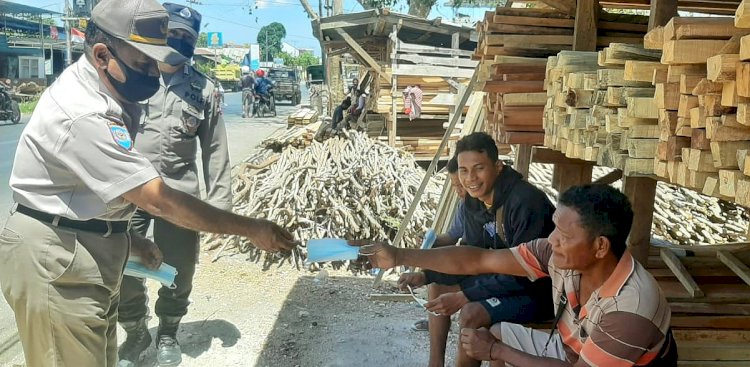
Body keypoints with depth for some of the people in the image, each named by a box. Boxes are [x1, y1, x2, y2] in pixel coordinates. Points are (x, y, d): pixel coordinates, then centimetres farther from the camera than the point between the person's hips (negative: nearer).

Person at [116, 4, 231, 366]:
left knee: (178, 271, 10)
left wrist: (218, 201, 2)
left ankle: (168, 334, 35)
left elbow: (215, 150, 5)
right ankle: (136, 333, 33)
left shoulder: (204, 89, 3)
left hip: (179, 193, 1)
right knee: (122, 269, 7)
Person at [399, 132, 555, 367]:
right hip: (504, 275, 9)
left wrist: (463, 297, -29)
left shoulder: (525, 202, -30)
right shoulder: (474, 201, -3)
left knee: (472, 313, -28)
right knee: (438, 285, 9)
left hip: (540, 288, -9)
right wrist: (425, 275, -9)